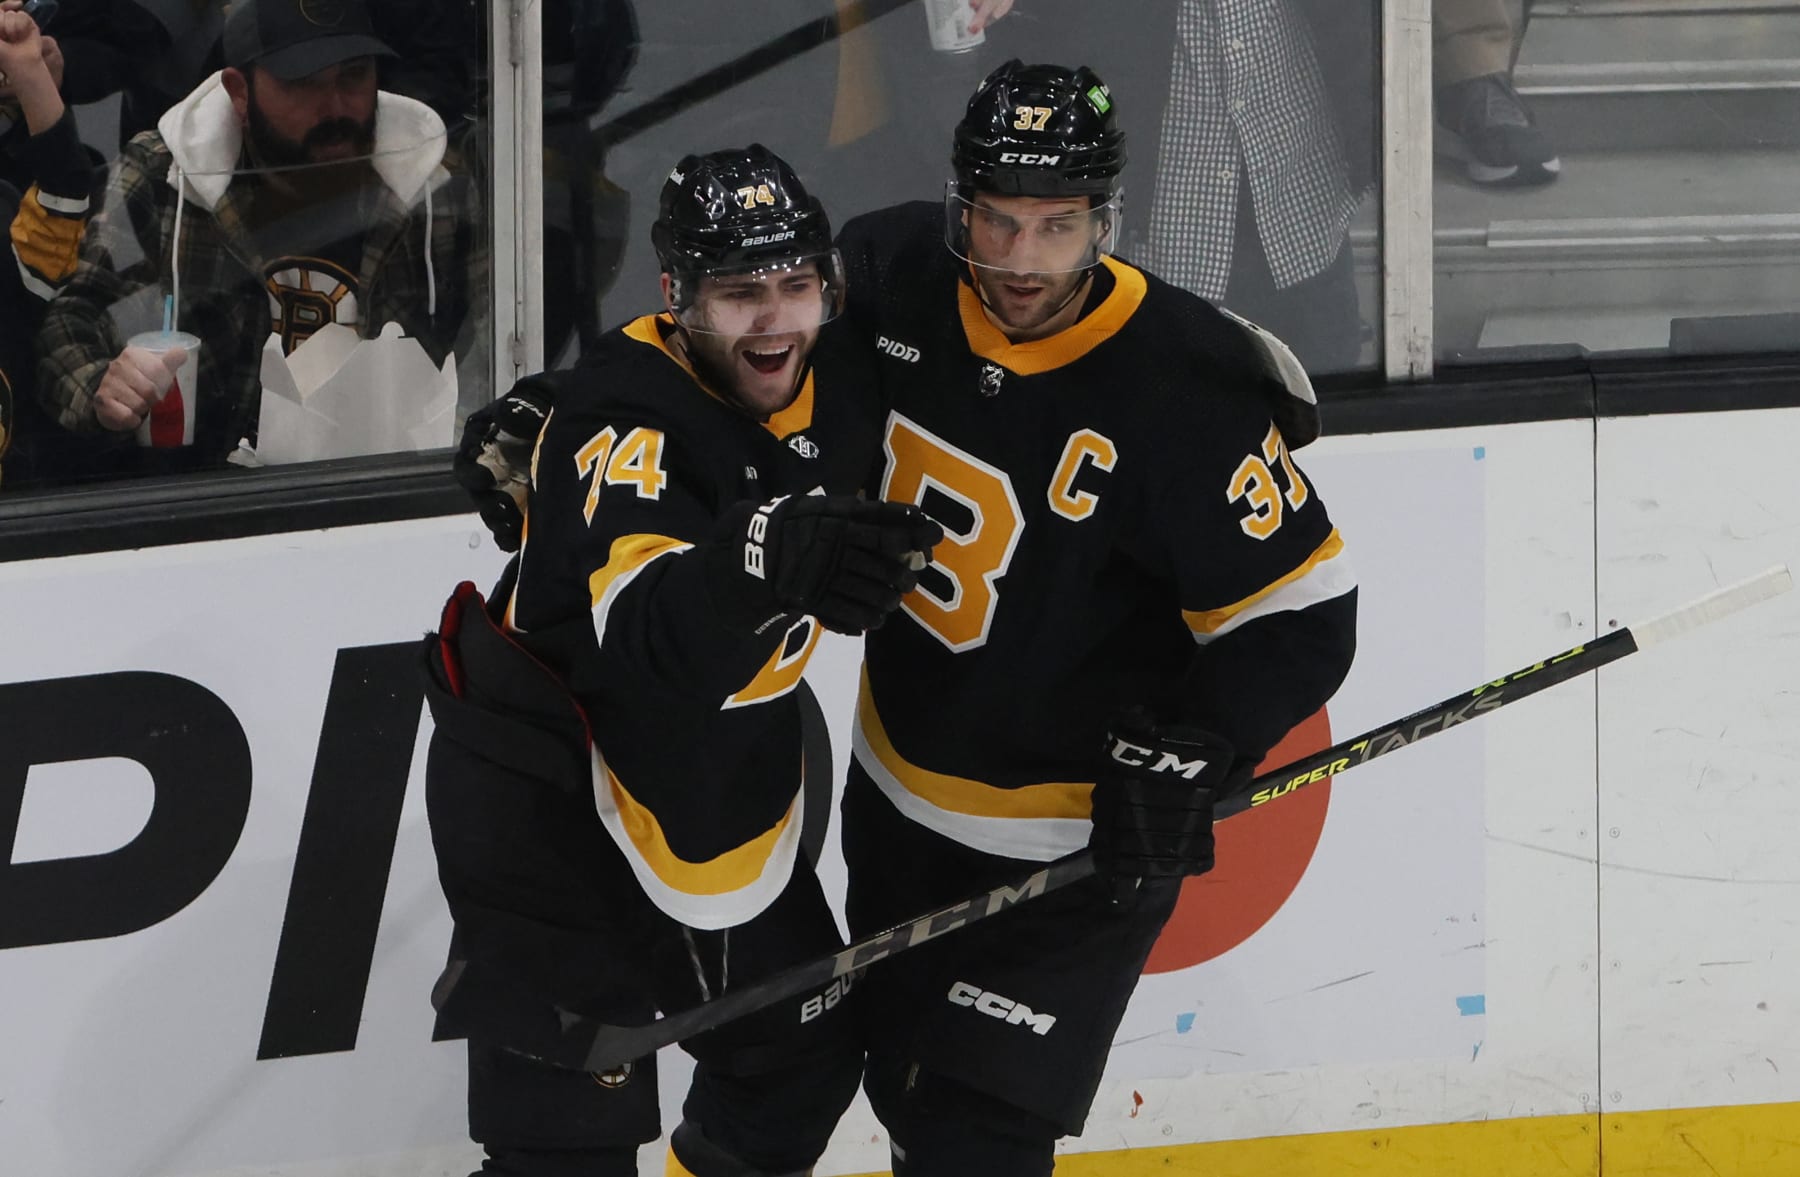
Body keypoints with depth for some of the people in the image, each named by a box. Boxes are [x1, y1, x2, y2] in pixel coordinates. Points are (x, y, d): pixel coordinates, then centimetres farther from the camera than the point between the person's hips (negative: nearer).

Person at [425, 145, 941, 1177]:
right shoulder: (622, 418, -29)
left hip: (724, 791, 8)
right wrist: (774, 560, -64)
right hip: (545, 792, -8)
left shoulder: (838, 387, -6)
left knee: (804, 1056, 20)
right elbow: (647, 635, -47)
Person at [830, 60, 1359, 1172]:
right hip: (901, 790, 6)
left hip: (1077, 846, -6)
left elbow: (1301, 615, -19)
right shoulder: (898, 278, -12)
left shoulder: (1181, 398, -27)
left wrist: (1182, 761, -29)